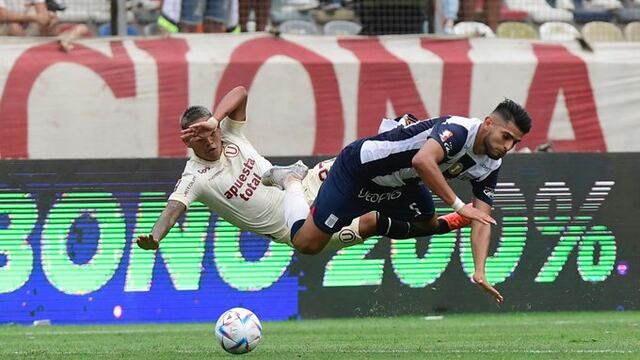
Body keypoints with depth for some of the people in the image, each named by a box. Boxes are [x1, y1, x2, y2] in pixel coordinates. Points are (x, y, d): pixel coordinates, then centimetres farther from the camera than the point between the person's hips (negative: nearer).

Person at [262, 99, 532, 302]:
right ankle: (291, 180, 24)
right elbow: (422, 161, -52)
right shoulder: (458, 130, -33)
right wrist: (458, 206, -48)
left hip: (400, 183, 8)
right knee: (306, 243, -2)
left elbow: (482, 220, -10)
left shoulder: (490, 167, -8)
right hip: (359, 166, -8)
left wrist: (480, 272, -23)